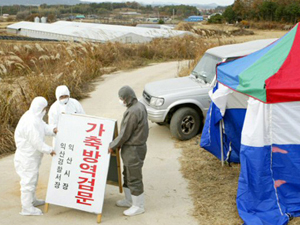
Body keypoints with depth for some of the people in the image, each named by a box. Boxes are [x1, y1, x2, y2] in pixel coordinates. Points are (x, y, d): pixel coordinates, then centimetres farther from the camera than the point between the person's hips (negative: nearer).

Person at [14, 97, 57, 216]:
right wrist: (49, 150, -17)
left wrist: (53, 130, -10)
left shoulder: (35, 117, 4)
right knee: (28, 180, -2)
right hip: (27, 157, -11)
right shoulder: (31, 122, -29)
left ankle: (32, 200, 40)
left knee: (33, 178, 23)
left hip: (32, 155, 11)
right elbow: (37, 141, -27)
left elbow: (44, 127, 10)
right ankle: (27, 207, 7)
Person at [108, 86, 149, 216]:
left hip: (133, 149, -11)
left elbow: (124, 134, -22)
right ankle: (129, 200, 37)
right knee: (127, 175, 23)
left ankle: (138, 206, 16)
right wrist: (118, 144, 14)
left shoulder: (133, 112, -26)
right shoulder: (139, 106, 6)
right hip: (132, 147, 11)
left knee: (134, 178, 2)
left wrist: (112, 146, -8)